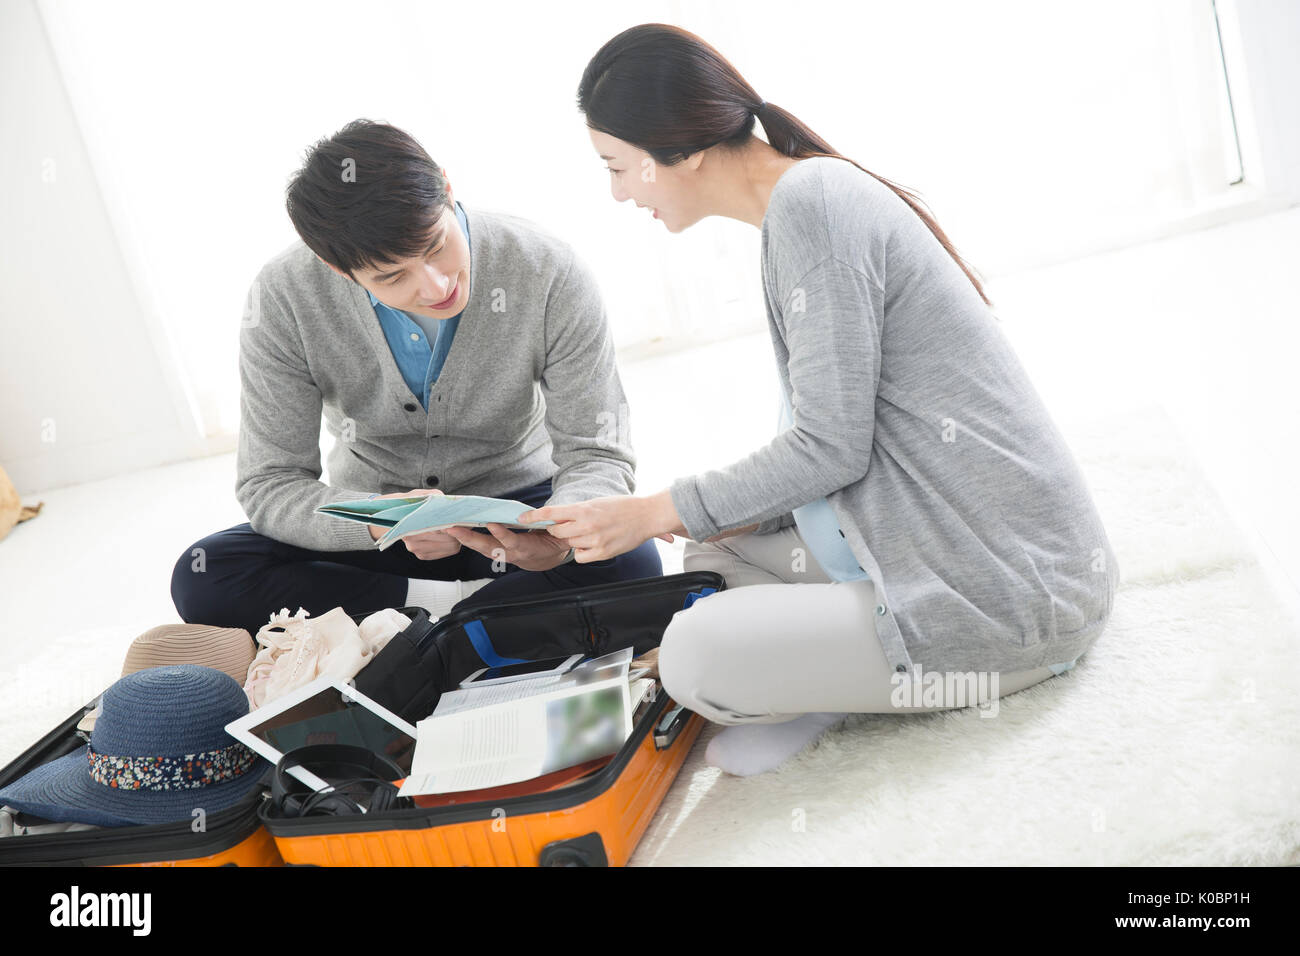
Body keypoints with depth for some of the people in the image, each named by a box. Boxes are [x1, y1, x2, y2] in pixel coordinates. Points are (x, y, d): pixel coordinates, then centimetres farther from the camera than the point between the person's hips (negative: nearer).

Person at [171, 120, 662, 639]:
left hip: (514, 506, -1)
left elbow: (596, 454, -16)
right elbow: (269, 486, -15)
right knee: (203, 579, -22)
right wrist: (382, 519, -36)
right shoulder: (283, 299, -18)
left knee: (629, 563, -32)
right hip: (371, 521, 2)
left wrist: (560, 532, -40)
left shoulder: (550, 275, -21)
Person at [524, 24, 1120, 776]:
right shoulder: (815, 190, 13)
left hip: (1016, 593, -10)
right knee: (711, 558, 15)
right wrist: (716, 516, 10)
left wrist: (657, 512, -7)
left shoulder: (807, 200, -17)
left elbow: (831, 446, -18)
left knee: (694, 656, -19)